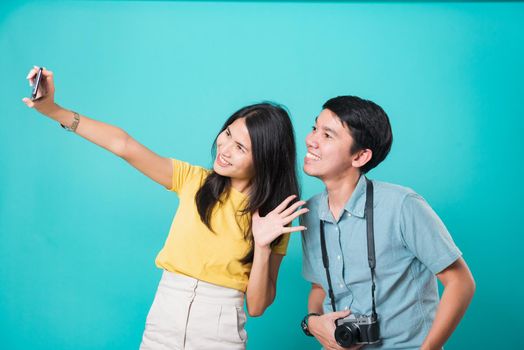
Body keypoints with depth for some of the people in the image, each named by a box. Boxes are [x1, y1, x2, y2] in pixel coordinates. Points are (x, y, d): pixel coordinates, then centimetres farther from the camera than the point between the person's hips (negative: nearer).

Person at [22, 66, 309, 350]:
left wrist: (263, 247, -21)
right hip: (162, 320, 2)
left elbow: (256, 307, -8)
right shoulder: (194, 180, -1)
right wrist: (54, 110, -14)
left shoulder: (272, 217, -6)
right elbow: (124, 146, -8)